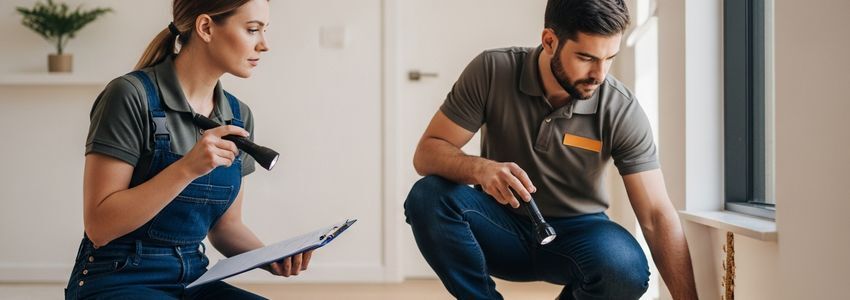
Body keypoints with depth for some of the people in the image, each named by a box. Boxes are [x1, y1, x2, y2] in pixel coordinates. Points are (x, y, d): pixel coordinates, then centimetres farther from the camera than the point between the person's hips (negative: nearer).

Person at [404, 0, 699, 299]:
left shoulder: (623, 110, -16)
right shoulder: (492, 72, -15)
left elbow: (656, 215, -17)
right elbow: (426, 152, -14)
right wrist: (480, 169, -36)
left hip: (576, 231, 0)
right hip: (503, 225, 0)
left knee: (625, 266, -33)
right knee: (428, 197, -29)